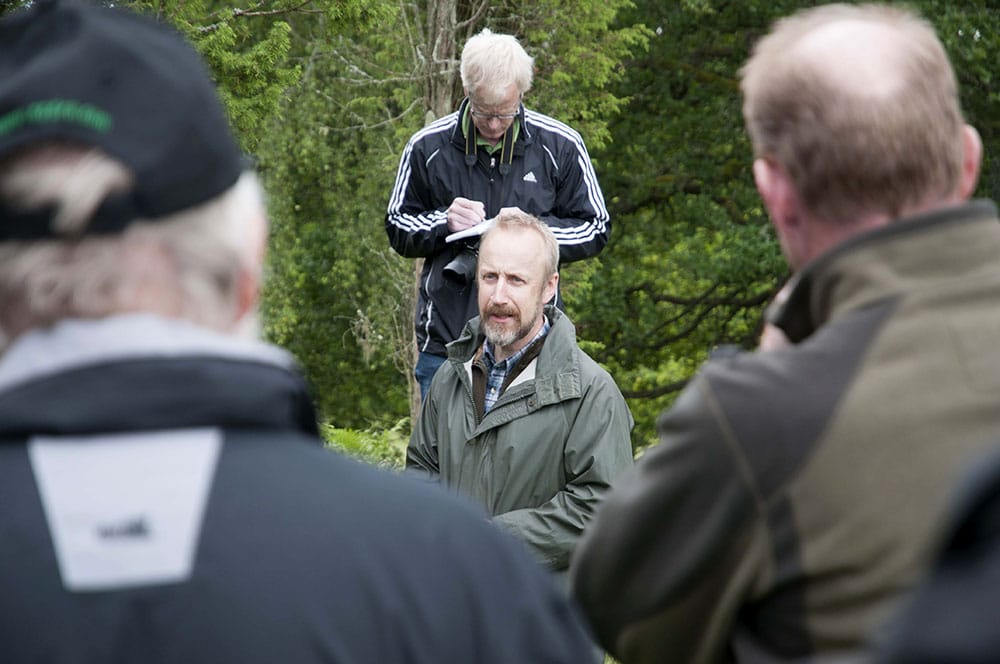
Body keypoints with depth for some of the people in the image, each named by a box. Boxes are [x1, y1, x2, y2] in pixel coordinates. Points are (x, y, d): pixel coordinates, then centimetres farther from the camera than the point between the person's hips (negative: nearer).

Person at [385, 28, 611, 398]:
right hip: (445, 338, 1)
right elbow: (398, 229, 13)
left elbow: (595, 230, 8)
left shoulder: (560, 146, 1)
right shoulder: (428, 147, 3)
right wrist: (444, 222, -9)